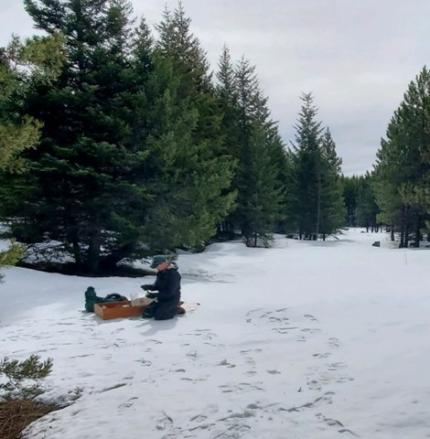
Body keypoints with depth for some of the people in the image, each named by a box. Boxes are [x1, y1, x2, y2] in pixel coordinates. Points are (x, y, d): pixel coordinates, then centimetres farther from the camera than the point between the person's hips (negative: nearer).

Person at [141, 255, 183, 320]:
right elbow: (157, 286, 12)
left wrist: (156, 295, -28)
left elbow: (170, 292, -24)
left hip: (171, 300, -8)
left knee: (158, 316, -22)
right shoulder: (161, 273, 5)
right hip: (161, 299, 8)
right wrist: (149, 286, -10)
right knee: (146, 314, -1)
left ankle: (176, 309, 0)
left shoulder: (174, 274, -22)